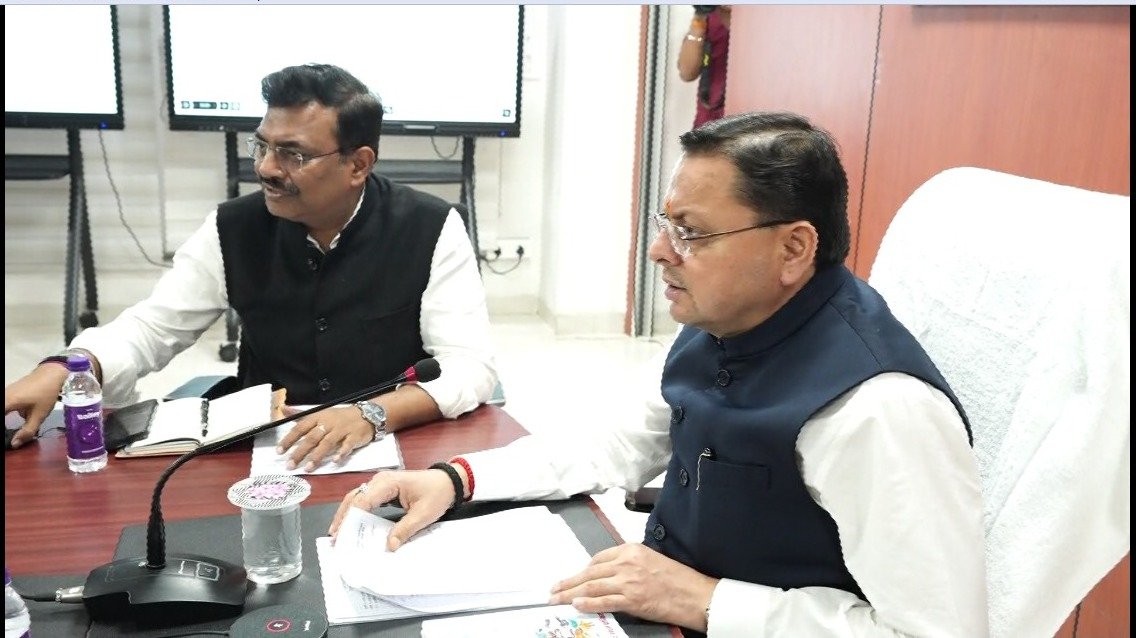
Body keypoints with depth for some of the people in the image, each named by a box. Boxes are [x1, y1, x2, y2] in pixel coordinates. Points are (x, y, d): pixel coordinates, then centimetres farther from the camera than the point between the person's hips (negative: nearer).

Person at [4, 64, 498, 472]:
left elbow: (471, 367, -17)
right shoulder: (234, 229, -2)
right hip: (265, 450, 3)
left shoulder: (430, 231, -12)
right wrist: (59, 371, -18)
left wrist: (373, 414, -34)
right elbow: (150, 327, 2)